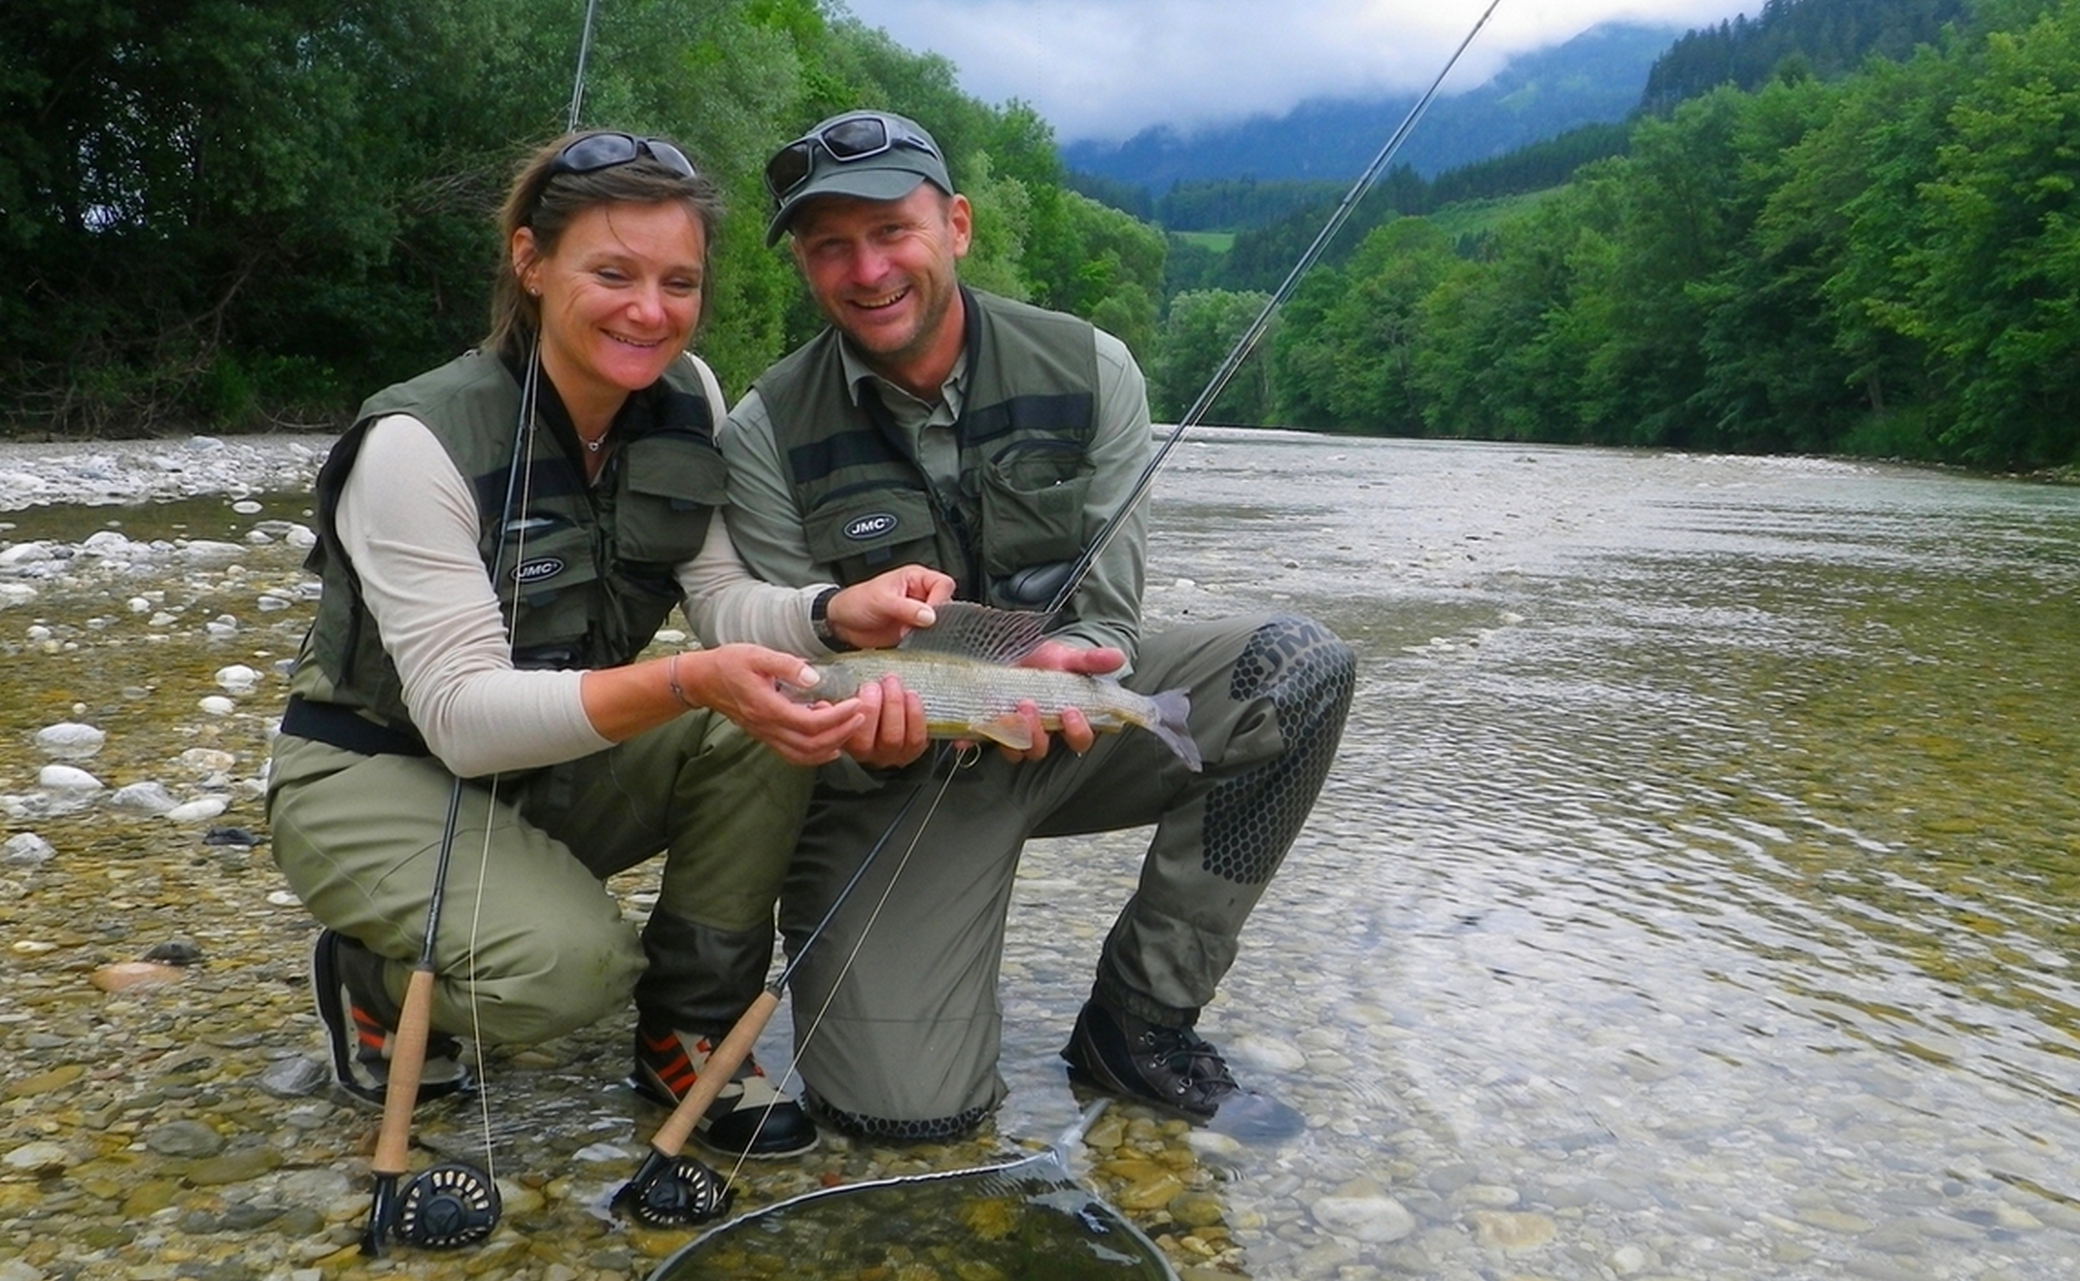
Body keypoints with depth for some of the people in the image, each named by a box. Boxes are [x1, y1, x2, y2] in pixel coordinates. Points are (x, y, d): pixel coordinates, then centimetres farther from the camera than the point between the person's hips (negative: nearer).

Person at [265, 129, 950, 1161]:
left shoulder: (686, 399, -8)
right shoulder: (417, 442, -25)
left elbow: (722, 598, -9)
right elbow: (460, 714, -29)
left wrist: (834, 614, -32)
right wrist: (685, 682, -43)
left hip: (561, 768, 6)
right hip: (380, 776, -5)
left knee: (771, 724, -22)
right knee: (571, 964, -31)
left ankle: (690, 1036, -3)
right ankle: (371, 981, 5)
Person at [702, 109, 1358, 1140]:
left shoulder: (1089, 371, -8)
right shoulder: (766, 436, -11)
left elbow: (1108, 614, -7)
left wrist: (1066, 663, -32)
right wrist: (868, 733, -34)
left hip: (1067, 729, 3)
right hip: (893, 771, -2)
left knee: (1298, 668, -24)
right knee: (902, 1105, -20)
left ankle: (1137, 1014, -10)